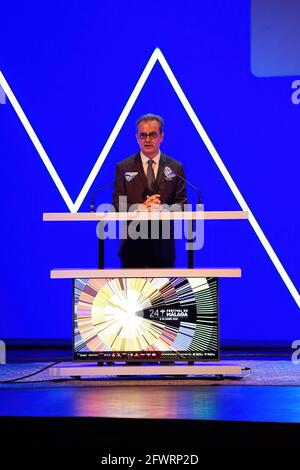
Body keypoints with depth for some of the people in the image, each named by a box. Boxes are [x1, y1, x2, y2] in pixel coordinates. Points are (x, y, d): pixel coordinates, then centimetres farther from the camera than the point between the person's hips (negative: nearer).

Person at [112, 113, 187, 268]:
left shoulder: (176, 168, 5)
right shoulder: (123, 167, 4)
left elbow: (182, 204, 1)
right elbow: (117, 205, -1)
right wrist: (140, 208, -20)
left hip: (163, 243, 1)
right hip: (132, 243, 0)